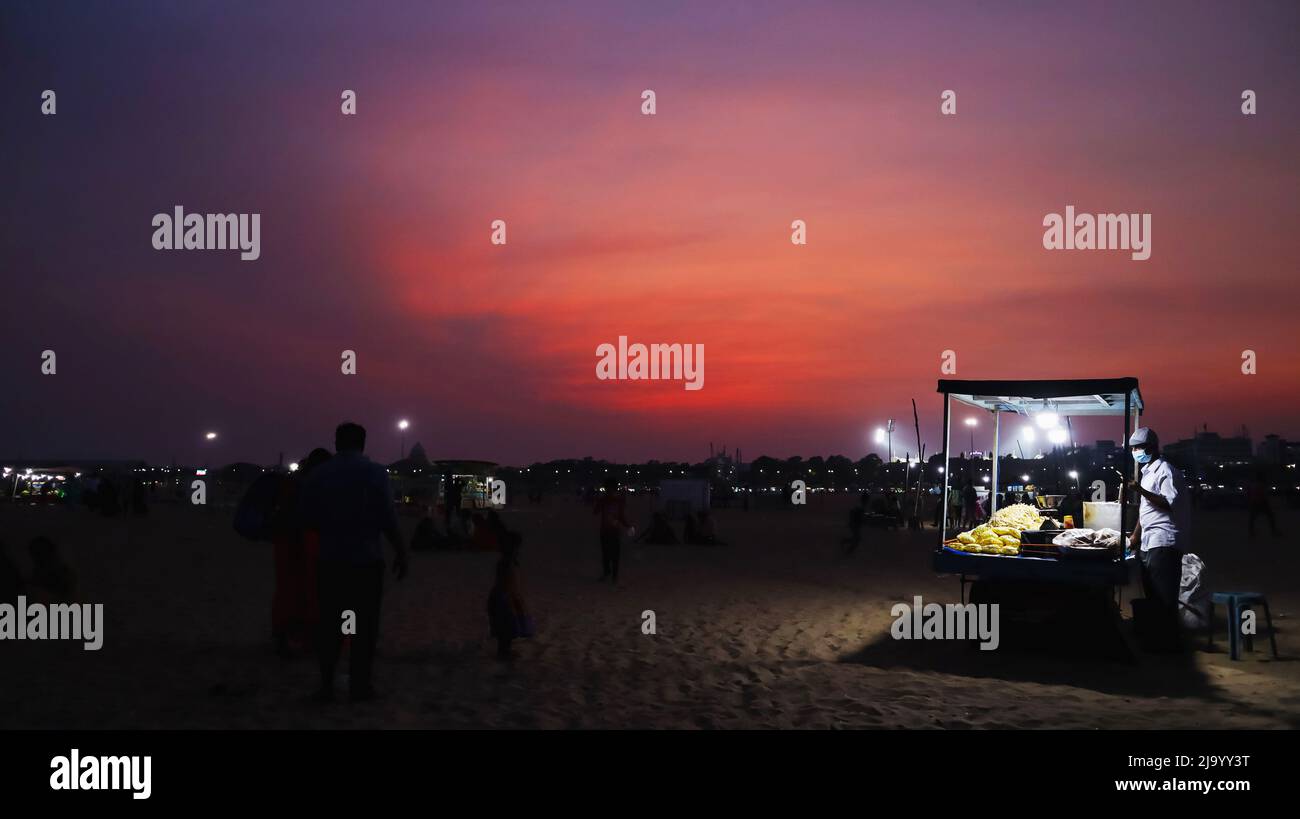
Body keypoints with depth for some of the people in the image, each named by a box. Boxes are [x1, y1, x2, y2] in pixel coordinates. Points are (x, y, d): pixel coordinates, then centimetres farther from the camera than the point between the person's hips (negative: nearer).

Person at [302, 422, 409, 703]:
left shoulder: (317, 475, 3)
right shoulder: (374, 472, -8)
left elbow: (310, 517, 6)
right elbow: (387, 518, -14)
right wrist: (401, 552, -4)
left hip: (330, 559, 3)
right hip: (366, 559, -3)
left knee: (330, 622, 10)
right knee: (365, 624, 5)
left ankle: (326, 685, 8)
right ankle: (359, 685, 6)